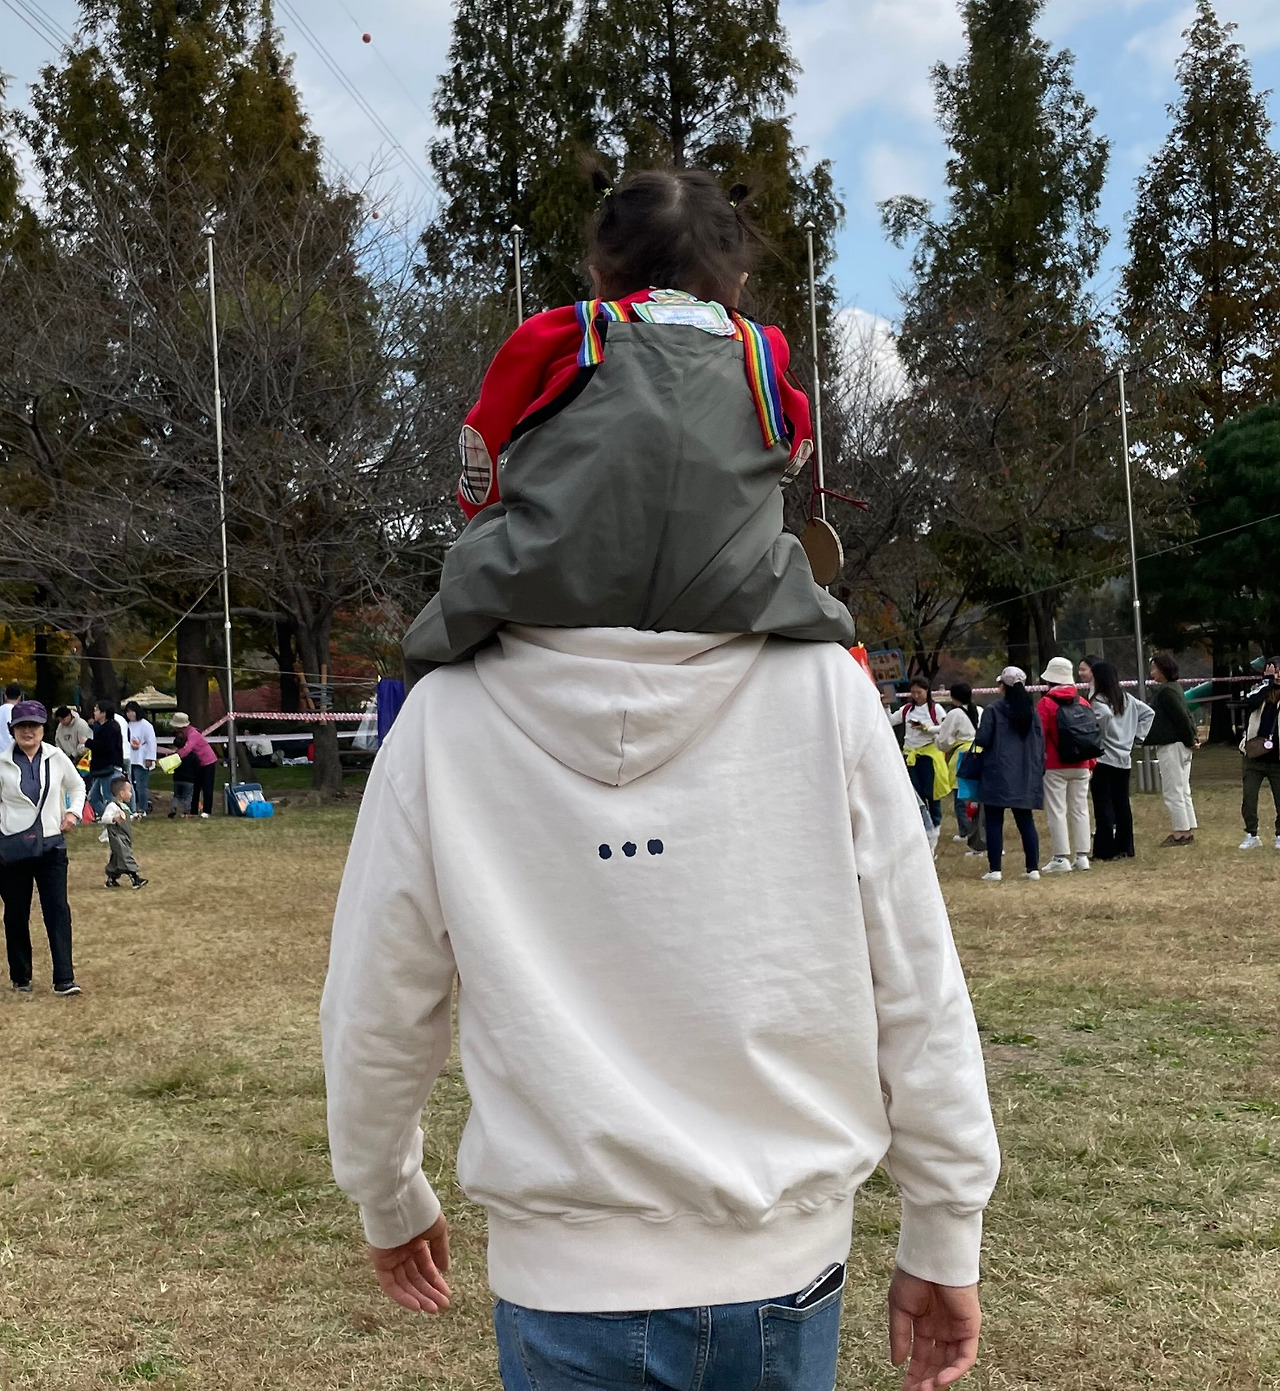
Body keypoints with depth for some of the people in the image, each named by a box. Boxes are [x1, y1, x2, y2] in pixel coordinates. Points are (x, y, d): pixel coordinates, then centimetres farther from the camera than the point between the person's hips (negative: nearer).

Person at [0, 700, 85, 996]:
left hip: (51, 846, 1)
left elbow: (77, 786, 16)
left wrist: (73, 811, -1)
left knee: (58, 910, -5)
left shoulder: (57, 758, 1)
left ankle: (64, 979, -5)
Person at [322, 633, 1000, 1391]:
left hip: (568, 1273, 0)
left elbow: (376, 1014, -1)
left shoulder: (448, 712, -11)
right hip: (786, 1262, 1)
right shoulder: (822, 685, -11)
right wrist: (945, 1237, 6)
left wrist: (393, 1203, 16)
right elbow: (920, 996, -7)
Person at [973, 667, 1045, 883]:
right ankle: (1033, 868, 8)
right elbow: (1040, 742, 9)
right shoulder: (1031, 711, 7)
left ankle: (995, 869, -2)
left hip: (997, 775, -5)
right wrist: (1038, 771, 16)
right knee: (1026, 822, 10)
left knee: (994, 823, 0)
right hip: (1026, 776, 5)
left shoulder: (993, 711, -9)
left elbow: (982, 741, -11)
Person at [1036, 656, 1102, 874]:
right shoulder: (1083, 703, 7)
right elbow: (1095, 734, 10)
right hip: (1081, 766, 5)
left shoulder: (1045, 703, -9)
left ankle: (1061, 858, -4)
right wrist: (1091, 762, 18)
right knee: (1080, 809, 10)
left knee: (1057, 812, -2)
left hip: (1055, 767, -5)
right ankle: (1082, 856, 10)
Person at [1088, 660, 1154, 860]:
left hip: (1102, 759, -7)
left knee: (1103, 805, -3)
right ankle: (1125, 848, 15)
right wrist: (1137, 735, 14)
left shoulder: (1098, 700, -13)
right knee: (1122, 803, 11)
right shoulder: (1126, 698, 11)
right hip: (1124, 759, 7)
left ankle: (1105, 850, -3)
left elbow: (1104, 714, -33)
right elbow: (1148, 712, 16)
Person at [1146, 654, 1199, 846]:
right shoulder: (1175, 688, 14)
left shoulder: (1165, 691, -16)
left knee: (1172, 791, -3)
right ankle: (1188, 831, 18)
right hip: (1182, 746, 10)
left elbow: (1181, 717, -20)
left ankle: (1180, 832, 1)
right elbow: (1186, 715, 16)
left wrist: (1189, 740, -11)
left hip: (1171, 747, -10)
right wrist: (1193, 735, 9)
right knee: (1183, 791, 13)